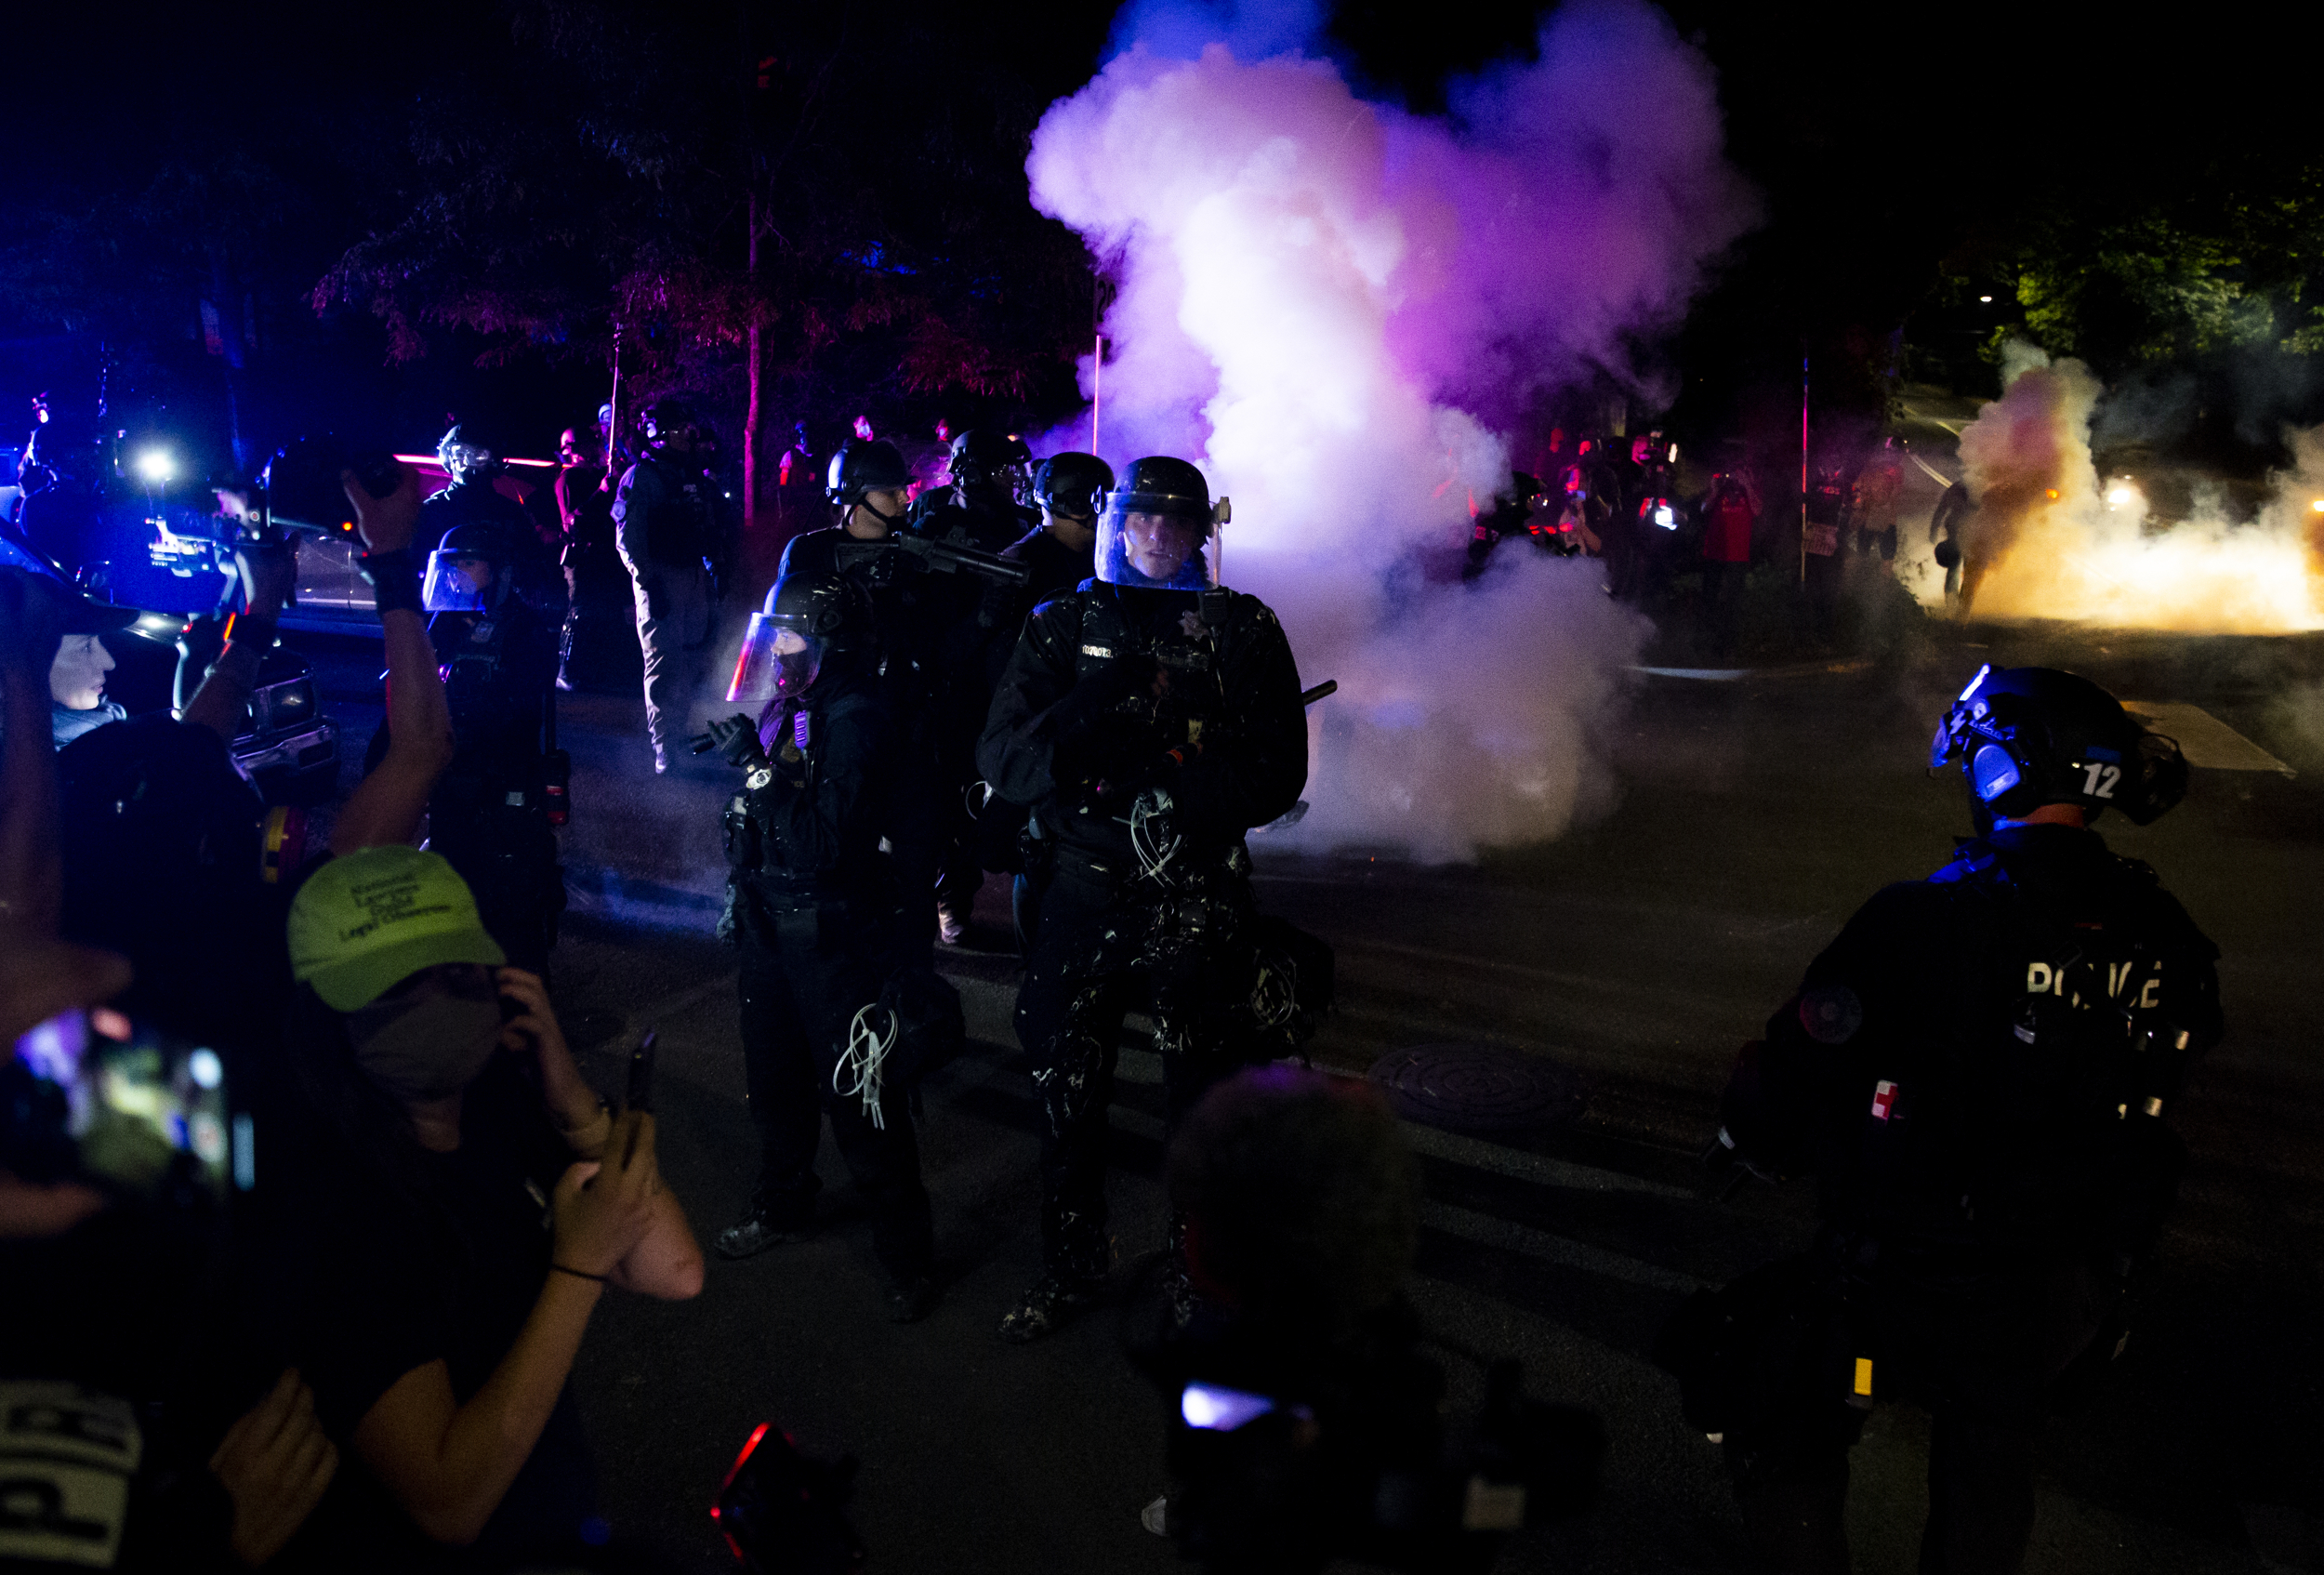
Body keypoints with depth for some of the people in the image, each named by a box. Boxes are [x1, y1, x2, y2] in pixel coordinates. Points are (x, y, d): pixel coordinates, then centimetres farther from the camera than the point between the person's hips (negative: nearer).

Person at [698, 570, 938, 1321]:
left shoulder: (857, 719, -21)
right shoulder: (783, 707, 5)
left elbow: (825, 841, -29)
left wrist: (758, 768, -28)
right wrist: (741, 901, 24)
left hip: (832, 935, -9)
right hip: (770, 922, 9)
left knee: (858, 1093, -3)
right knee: (775, 1076, 23)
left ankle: (906, 1253, 11)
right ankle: (783, 1204, 45)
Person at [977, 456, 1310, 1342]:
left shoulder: (1244, 630, 0)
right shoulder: (1063, 625, 4)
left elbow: (1279, 772, -7)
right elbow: (1000, 756, -6)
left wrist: (1186, 795, -23)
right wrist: (1073, 723, -26)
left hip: (1198, 904, -2)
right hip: (1081, 892, 2)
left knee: (1204, 1103, 10)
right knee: (1064, 1093, 14)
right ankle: (1069, 1263, 36)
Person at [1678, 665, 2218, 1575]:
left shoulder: (1926, 921, -24)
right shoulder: (2166, 945, -8)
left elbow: (1798, 1068, -17)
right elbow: (2148, 1113, 7)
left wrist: (1754, 1134, 5)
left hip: (1907, 1285, -5)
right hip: (2067, 1301, 6)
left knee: (1778, 1432, 20)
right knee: (1990, 1465, 32)